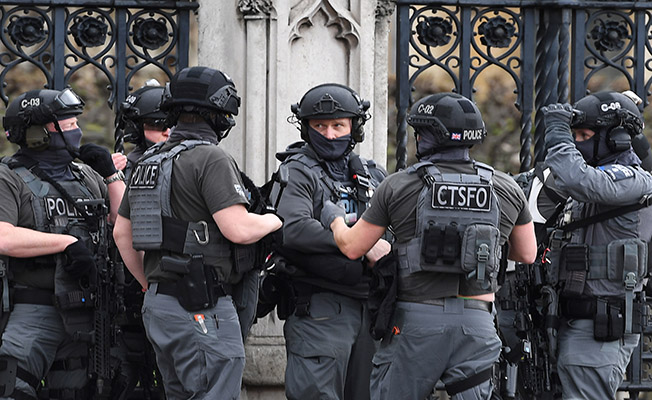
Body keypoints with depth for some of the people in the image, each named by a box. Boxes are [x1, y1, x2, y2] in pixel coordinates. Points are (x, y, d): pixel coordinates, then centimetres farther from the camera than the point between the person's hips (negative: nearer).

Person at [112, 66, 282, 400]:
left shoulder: (146, 162, 15)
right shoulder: (211, 159, -12)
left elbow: (122, 232, 21)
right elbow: (238, 229, -21)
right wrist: (273, 221, 0)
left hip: (156, 306, 9)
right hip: (202, 307, -9)